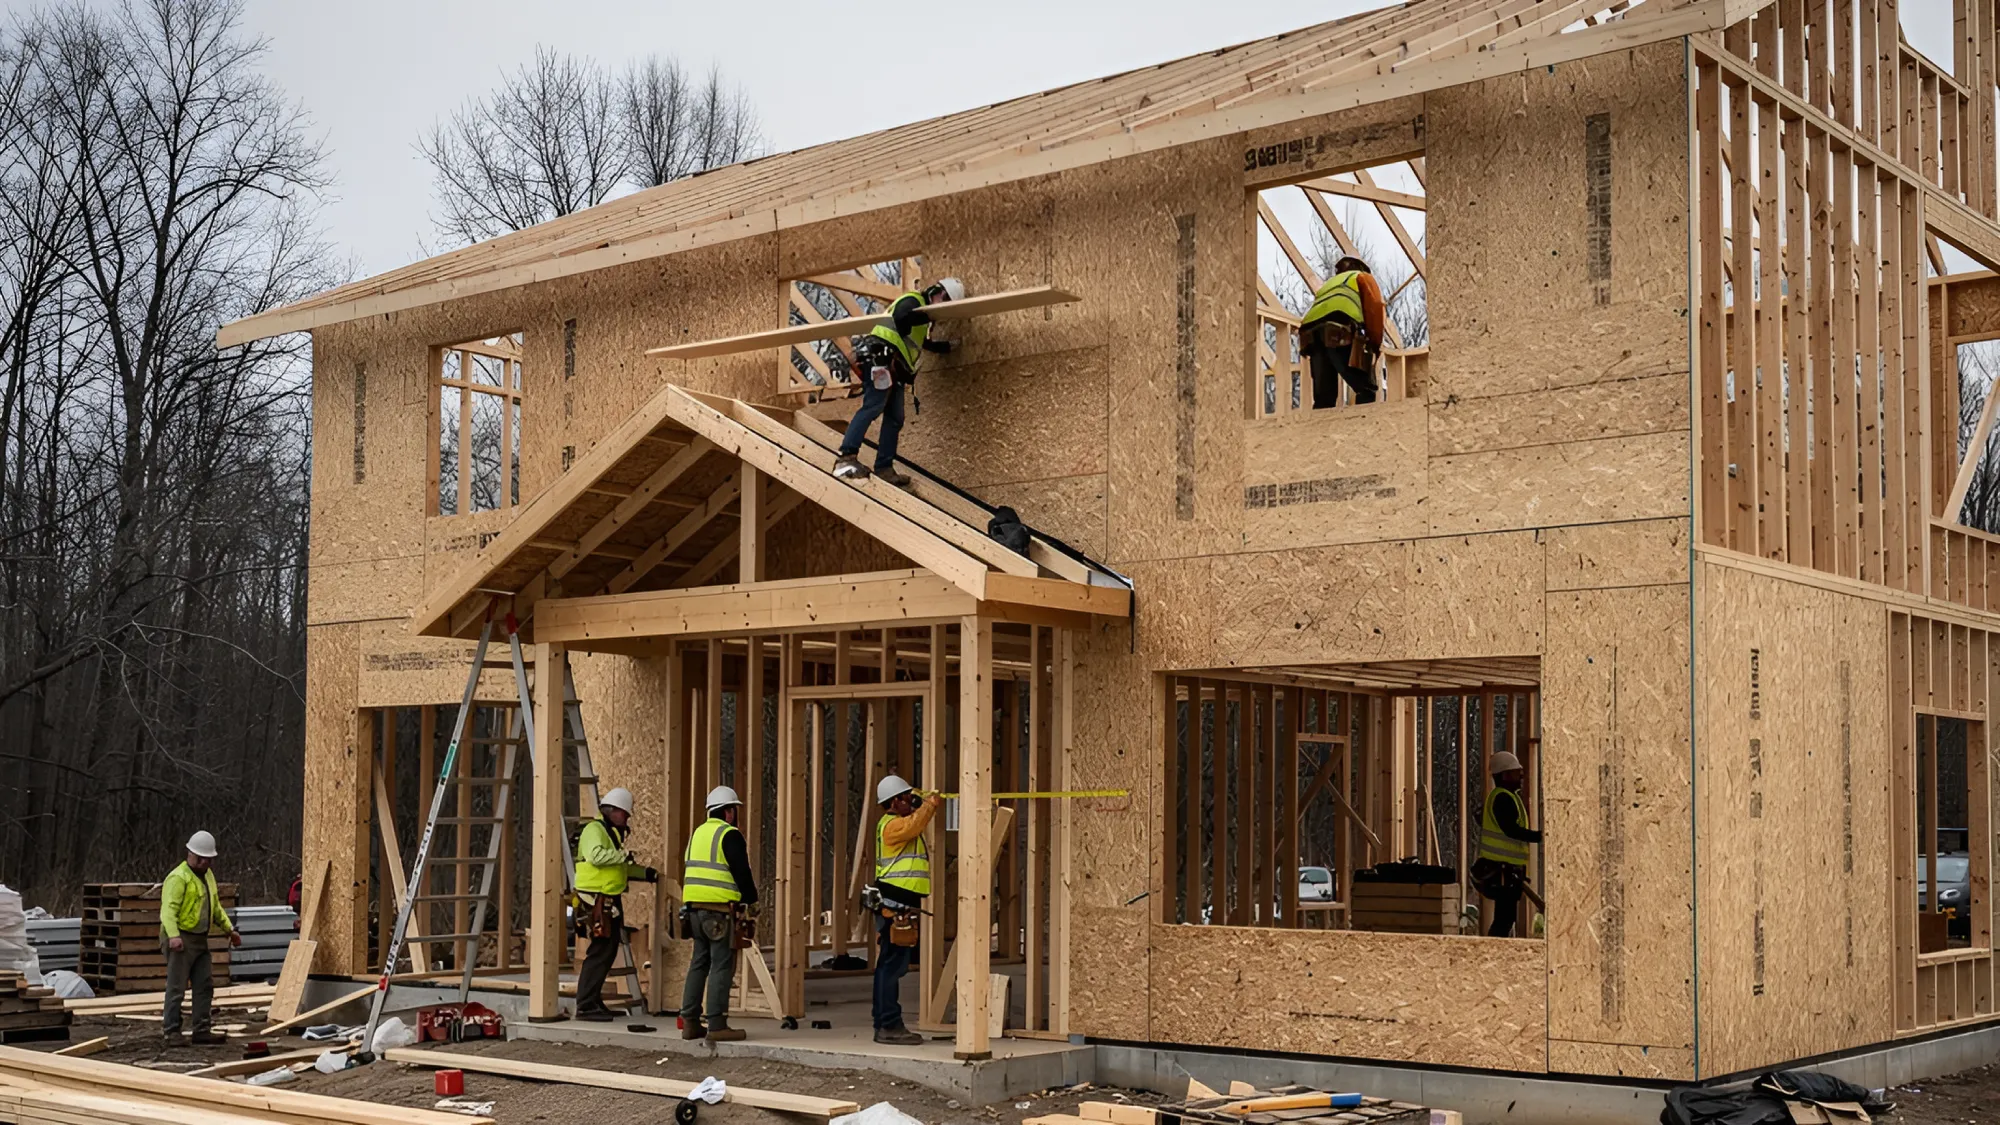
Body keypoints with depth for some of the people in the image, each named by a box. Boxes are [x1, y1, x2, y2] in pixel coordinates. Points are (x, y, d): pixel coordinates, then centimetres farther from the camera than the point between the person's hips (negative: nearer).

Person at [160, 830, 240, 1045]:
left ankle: (201, 1031, 12)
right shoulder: (178, 878, -13)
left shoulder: (207, 875, 17)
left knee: (205, 986, 8)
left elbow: (216, 907, 27)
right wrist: (173, 935, -36)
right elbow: (169, 909, -24)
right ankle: (171, 1031, 1)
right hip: (180, 941, -9)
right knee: (177, 987, -5)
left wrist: (230, 929, 22)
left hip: (200, 940, 9)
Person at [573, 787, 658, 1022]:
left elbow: (619, 868, 32)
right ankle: (585, 1006, -11)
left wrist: (645, 873, 25)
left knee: (608, 950, 14)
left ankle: (594, 1000, 23)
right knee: (601, 951, -12)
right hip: (596, 901, -11)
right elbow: (596, 856, -30)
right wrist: (623, 855, -22)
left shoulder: (611, 833, 23)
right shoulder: (594, 830, -10)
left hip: (609, 901, 11)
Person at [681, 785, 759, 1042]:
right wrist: (751, 899, 2)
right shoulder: (730, 835, -9)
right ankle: (716, 1025, -7)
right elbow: (742, 872, -12)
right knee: (722, 966, -5)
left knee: (699, 963, 13)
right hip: (720, 910, -8)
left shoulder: (698, 833, 19)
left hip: (695, 907, 8)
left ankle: (690, 1022, 14)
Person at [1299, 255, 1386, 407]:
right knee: (1366, 388, -6)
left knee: (1323, 397, 5)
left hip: (1311, 335, 6)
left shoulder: (1327, 285, 42)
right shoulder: (1363, 277, 27)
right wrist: (1375, 344, 10)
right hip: (1340, 334, -6)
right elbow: (1375, 308, 9)